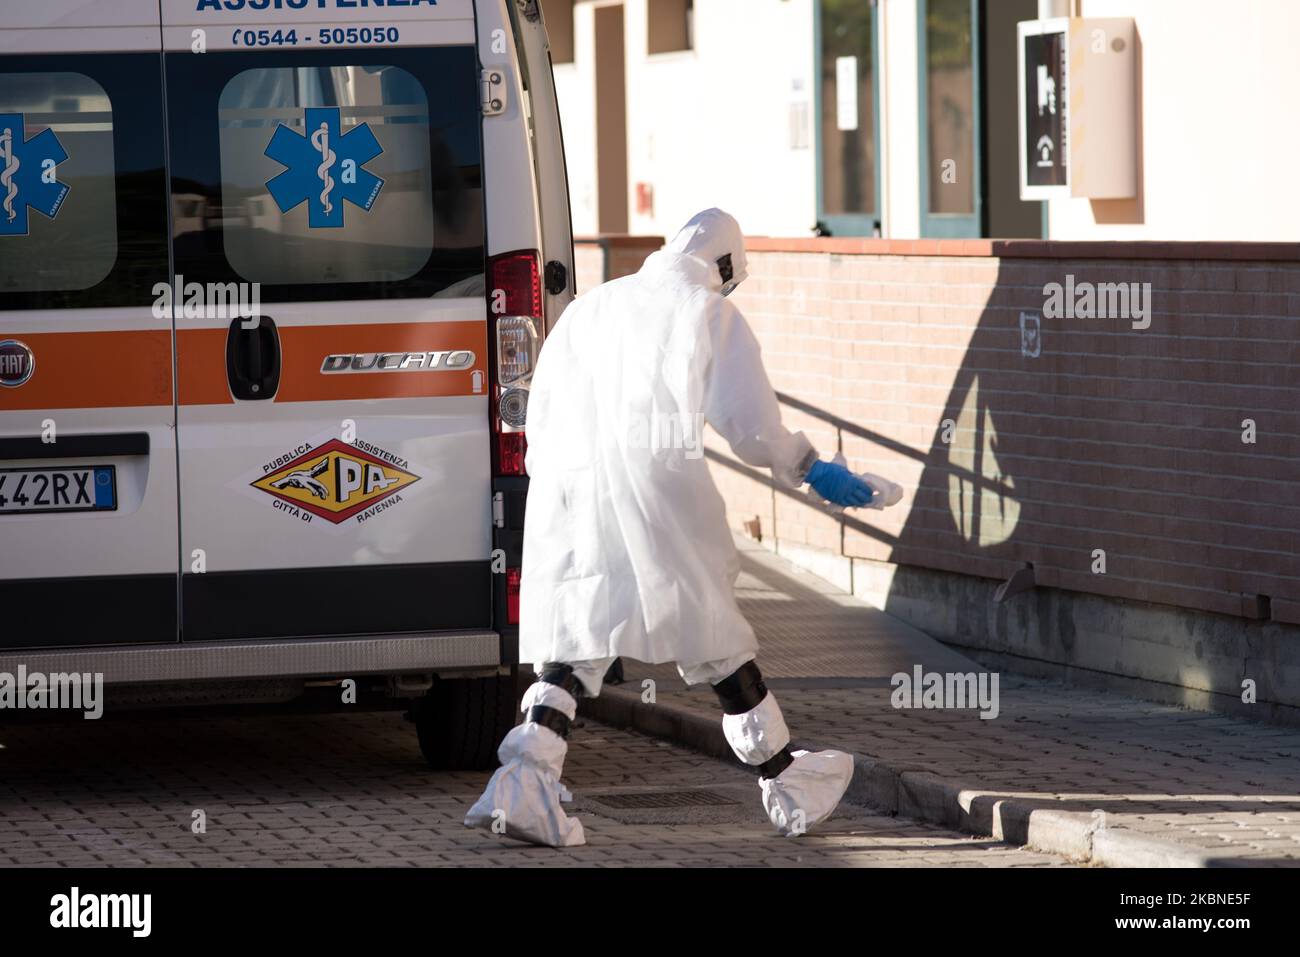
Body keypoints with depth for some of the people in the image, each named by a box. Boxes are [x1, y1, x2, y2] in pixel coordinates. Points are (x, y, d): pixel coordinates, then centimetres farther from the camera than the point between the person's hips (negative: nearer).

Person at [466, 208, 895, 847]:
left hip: (566, 493, 3)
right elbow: (752, 429, 1)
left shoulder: (589, 307, 19)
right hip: (657, 491, -3)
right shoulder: (712, 315, 6)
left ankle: (526, 781, -15)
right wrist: (809, 468, 17)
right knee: (716, 641, 9)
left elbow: (540, 417, 18)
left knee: (571, 647, 5)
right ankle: (787, 784, 20)